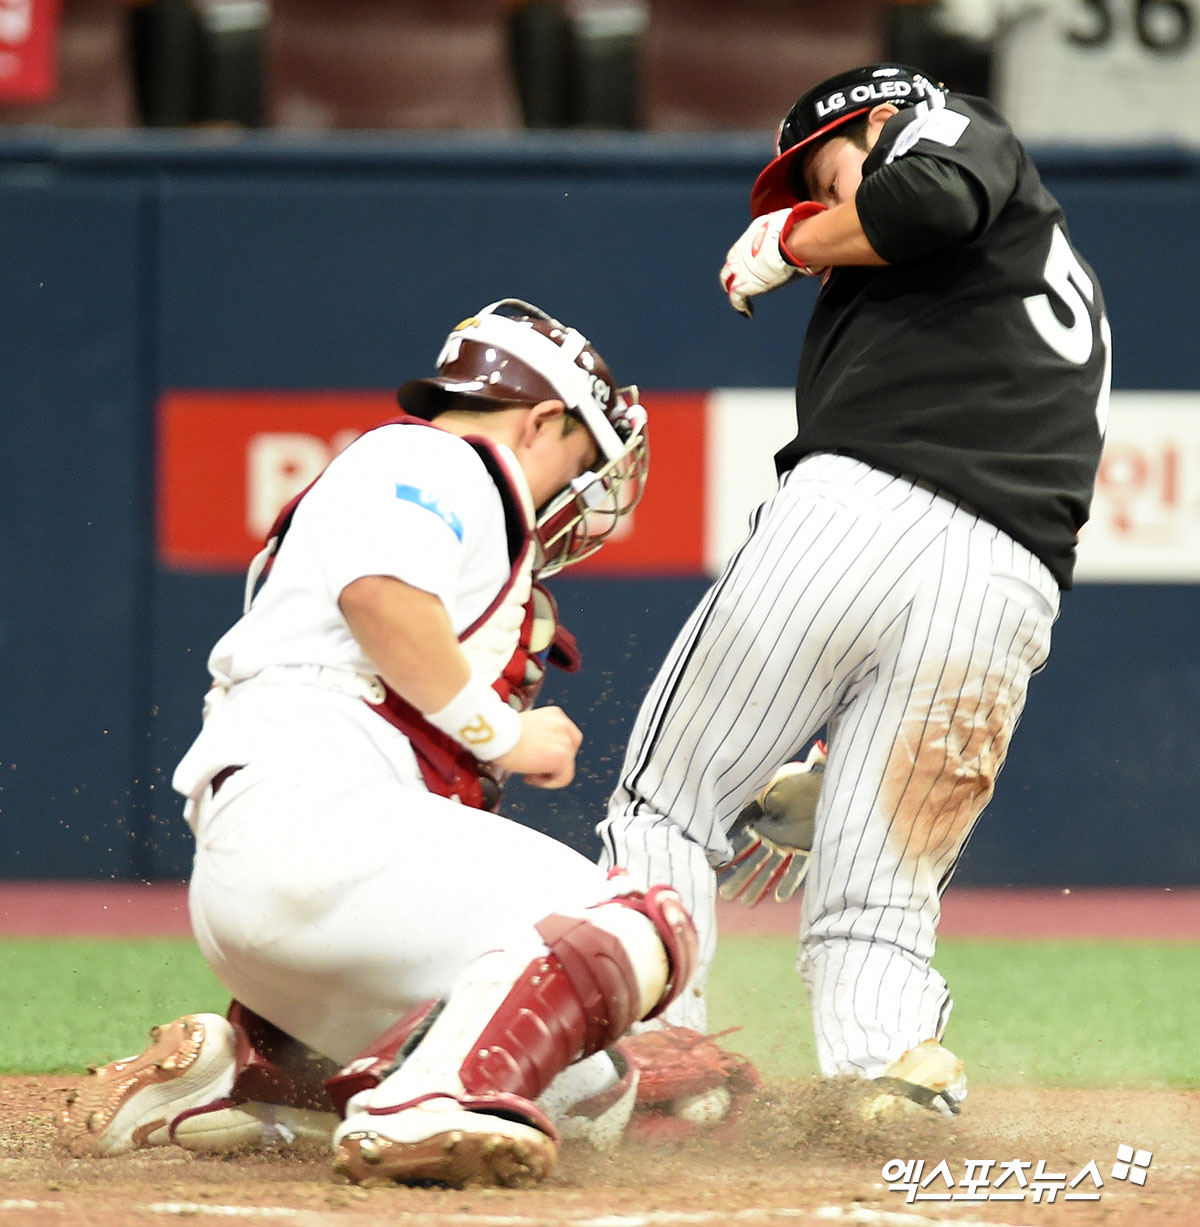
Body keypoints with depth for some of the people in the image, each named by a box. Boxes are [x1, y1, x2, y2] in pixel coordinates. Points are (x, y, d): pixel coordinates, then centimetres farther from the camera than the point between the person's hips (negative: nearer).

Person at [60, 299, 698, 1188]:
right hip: (305, 811, -10)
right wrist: (503, 733, -7)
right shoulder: (431, 461, 6)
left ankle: (234, 1073, 4)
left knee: (589, 1096, 8)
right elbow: (379, 593, -15)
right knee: (644, 927, -19)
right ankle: (433, 1103, -40)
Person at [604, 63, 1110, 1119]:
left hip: (864, 509, -7)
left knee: (668, 801, 3)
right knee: (878, 905, 4)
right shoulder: (1071, 289, 39)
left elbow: (937, 201, -10)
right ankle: (896, 1067, -23)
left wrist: (793, 240, 9)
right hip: (1015, 587, 7)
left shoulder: (955, 129, 19)